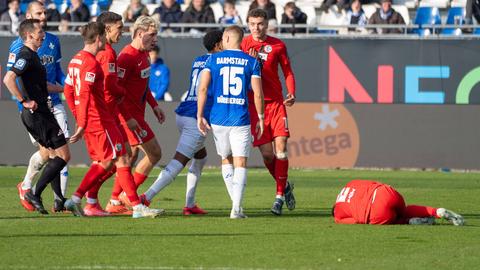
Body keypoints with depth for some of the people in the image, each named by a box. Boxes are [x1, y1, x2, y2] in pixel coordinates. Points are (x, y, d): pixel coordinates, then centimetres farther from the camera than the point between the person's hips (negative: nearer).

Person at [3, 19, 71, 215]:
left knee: (56, 154, 16)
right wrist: (25, 101, -24)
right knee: (63, 155, -7)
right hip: (37, 113, -10)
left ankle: (60, 200, 17)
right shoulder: (26, 55, -15)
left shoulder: (32, 55, 16)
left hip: (40, 113, 10)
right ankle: (35, 194, -7)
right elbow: (8, 79, -29)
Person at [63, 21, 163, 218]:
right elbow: (84, 95, -25)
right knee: (121, 160, -5)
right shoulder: (91, 63, -17)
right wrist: (82, 125, -27)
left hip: (89, 121, 10)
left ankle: (75, 200, 11)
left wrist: (79, 118, 24)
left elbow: (68, 91, 20)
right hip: (100, 120, -10)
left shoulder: (76, 60, 13)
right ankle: (137, 207, -5)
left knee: (102, 163, 16)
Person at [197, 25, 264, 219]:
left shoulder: (213, 59, 3)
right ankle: (236, 208, -12)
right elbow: (258, 94, -2)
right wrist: (260, 118, 9)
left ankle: (236, 202, 18)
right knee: (240, 163, 0)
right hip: (241, 119, -1)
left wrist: (200, 115, 1)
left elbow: (203, 88, -4)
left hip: (218, 119, 1)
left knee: (226, 159, 19)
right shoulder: (251, 62, 2)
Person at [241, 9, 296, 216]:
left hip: (275, 102, 0)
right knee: (267, 153, -2)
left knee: (280, 148, -12)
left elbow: (288, 72, 10)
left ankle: (280, 195, -6)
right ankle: (285, 186, 22)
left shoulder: (277, 45, 4)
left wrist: (291, 93, -7)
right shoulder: (243, 45, 3)